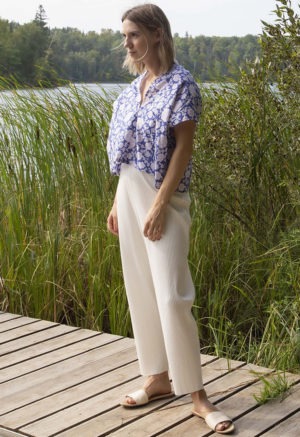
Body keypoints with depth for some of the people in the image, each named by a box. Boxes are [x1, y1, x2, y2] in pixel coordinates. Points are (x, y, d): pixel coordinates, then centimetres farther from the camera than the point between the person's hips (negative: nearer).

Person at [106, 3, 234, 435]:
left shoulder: (181, 83, -12)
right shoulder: (136, 85, 11)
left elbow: (183, 149, -17)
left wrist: (160, 205, -21)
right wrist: (119, 202, 13)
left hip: (162, 196, -8)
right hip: (129, 193, 8)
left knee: (172, 295, -9)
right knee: (140, 290, 11)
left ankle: (197, 395, 2)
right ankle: (159, 379, 23)